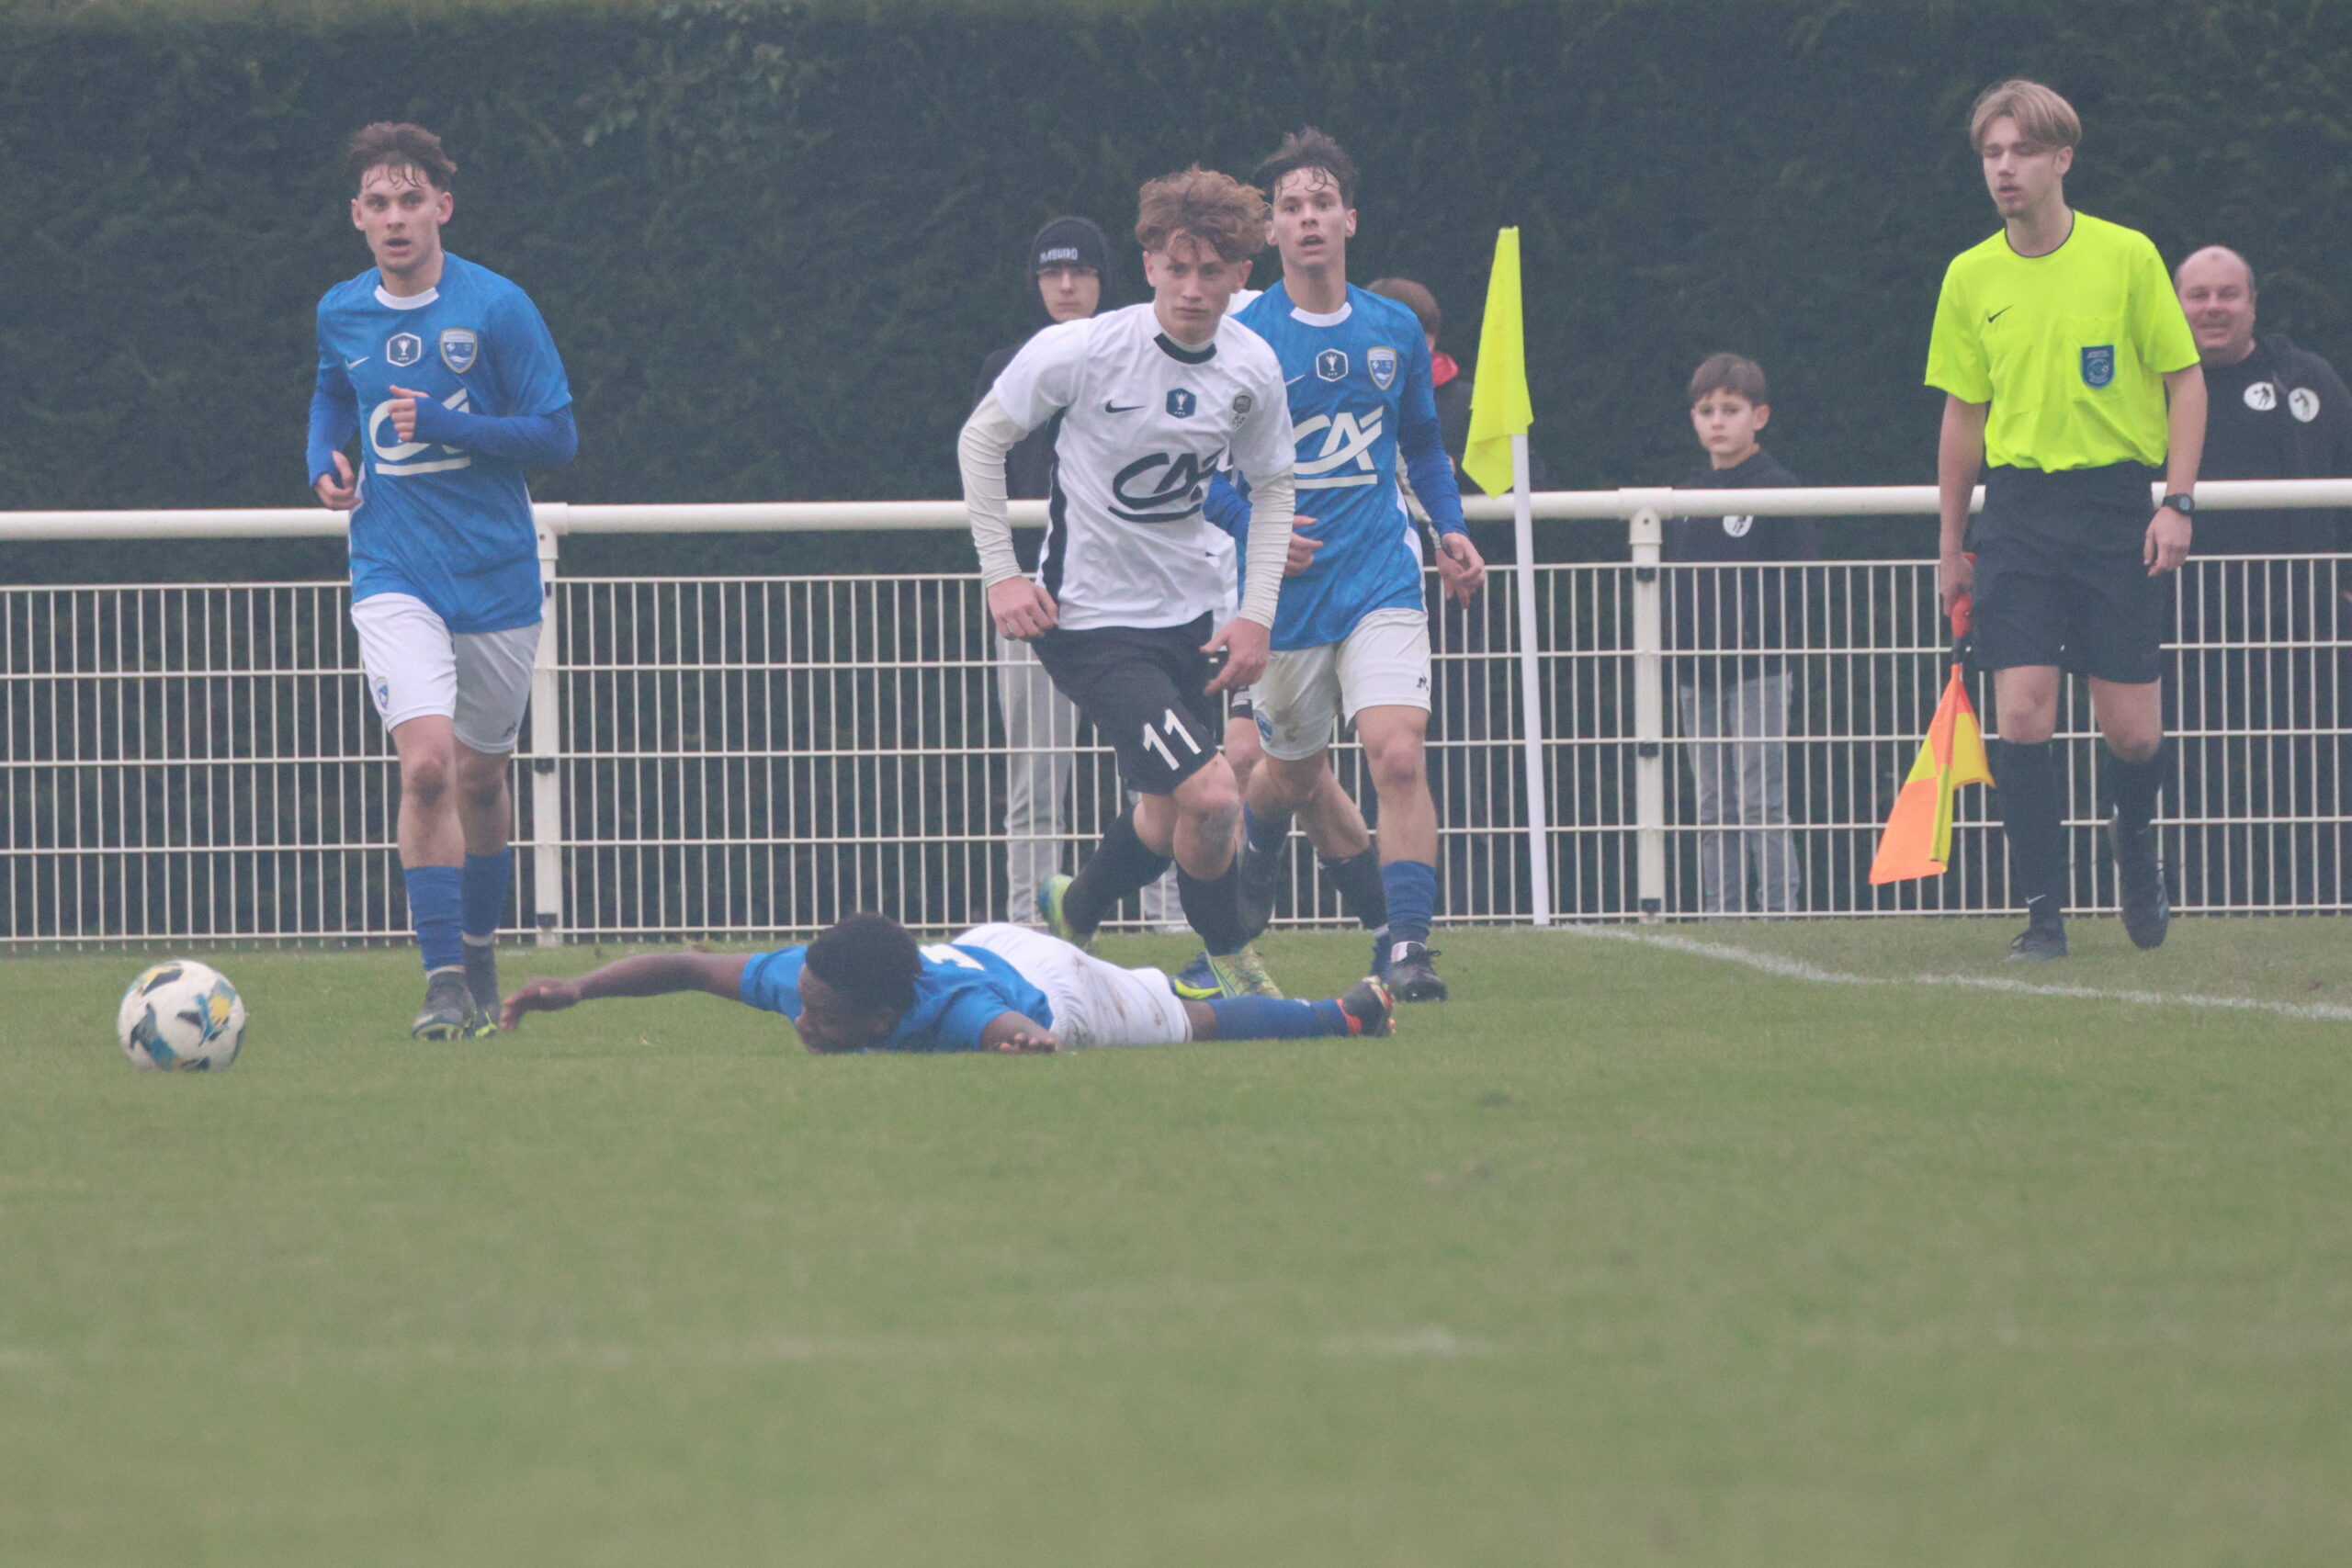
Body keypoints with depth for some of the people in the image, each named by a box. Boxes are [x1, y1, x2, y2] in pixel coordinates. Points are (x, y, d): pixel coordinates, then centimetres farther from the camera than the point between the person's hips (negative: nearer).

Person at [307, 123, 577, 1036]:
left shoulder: (497, 308, -8)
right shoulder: (341, 313, 3)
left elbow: (557, 437, -8)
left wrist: (445, 425, -19)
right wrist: (325, 462, 4)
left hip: (495, 575, 0)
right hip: (394, 575, 0)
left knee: (480, 779, 12)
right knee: (426, 765, -19)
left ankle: (479, 955, 35)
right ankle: (444, 982, -18)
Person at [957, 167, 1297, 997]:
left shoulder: (1253, 368, -4)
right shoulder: (1082, 350, -18)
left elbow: (1272, 486, 12)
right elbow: (980, 440, -4)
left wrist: (1257, 615, 3)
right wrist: (1002, 575, -9)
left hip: (1189, 612, 6)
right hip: (1090, 616, -6)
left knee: (1169, 813, 15)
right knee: (1210, 795, -18)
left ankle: (1070, 914, 44)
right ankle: (1227, 962, 6)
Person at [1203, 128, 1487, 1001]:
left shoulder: (1396, 332, 5)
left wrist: (1451, 528, 9)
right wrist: (1251, 523, -16)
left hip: (1380, 577, 1)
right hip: (1283, 592, -1)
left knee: (1398, 755, -19)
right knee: (1295, 772, 15)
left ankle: (1407, 945, -16)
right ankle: (1254, 850, 51)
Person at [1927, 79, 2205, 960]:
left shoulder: (2127, 257, -3)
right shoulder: (1971, 277, 5)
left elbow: (2185, 381, 3)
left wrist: (2178, 502, -6)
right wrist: (1952, 545, 13)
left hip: (2115, 505, -2)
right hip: (2018, 510, 2)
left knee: (2132, 731, -1)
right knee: (2021, 717, -11)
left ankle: (2134, 840, 33)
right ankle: (2043, 912, -2)